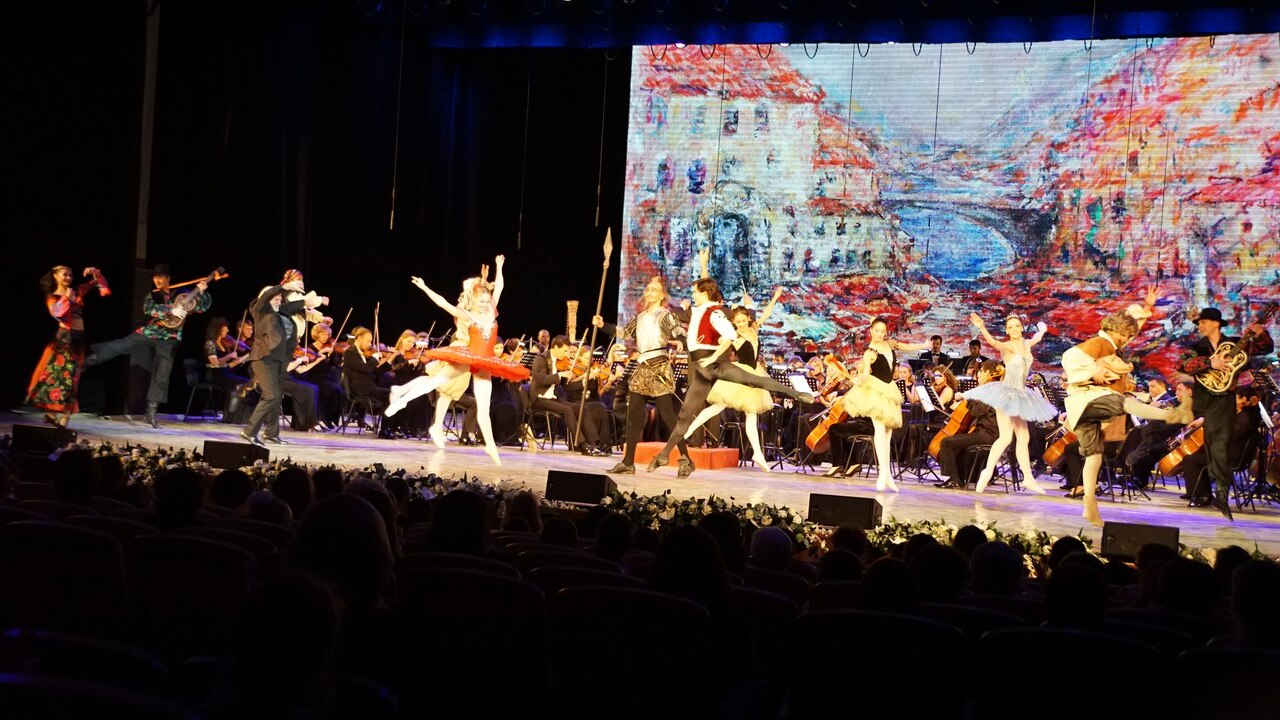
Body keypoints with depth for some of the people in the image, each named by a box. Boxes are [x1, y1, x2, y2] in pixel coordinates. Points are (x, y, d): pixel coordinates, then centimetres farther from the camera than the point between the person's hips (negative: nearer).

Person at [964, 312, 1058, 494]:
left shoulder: (1027, 344, 9)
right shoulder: (1008, 346, -12)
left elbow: (1037, 337, 34)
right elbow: (993, 343, -35)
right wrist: (982, 328, -52)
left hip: (1019, 394, 8)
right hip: (1006, 393, -8)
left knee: (1024, 438, 11)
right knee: (1006, 437, -17)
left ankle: (1028, 478, 17)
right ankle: (987, 471, -12)